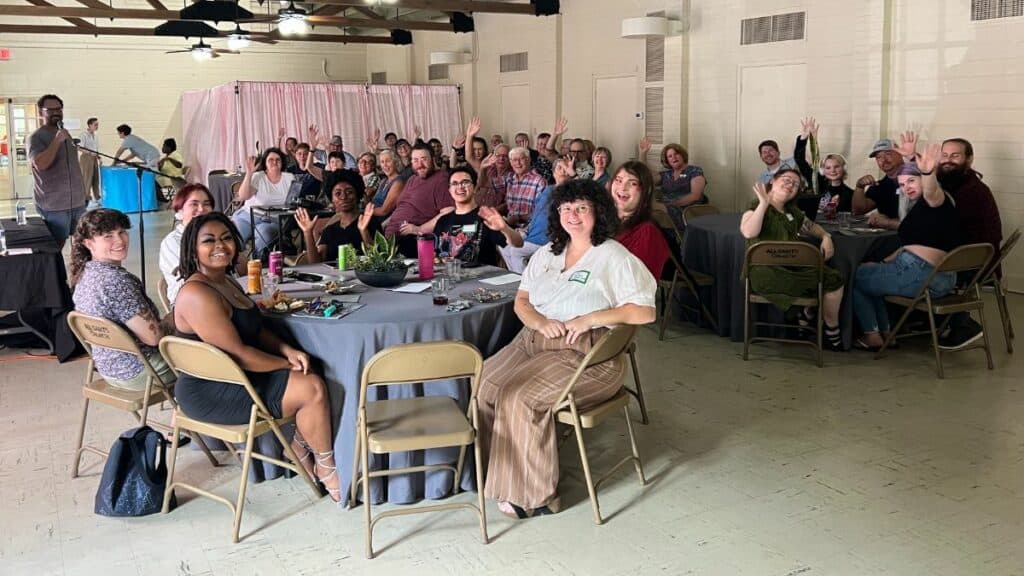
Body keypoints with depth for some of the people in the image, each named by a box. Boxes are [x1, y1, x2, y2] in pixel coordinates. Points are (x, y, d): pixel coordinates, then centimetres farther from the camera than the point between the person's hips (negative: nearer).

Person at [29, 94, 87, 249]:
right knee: (56, 248, -5)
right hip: (53, 205, -7)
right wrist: (57, 140, -21)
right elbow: (41, 164, -24)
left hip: (77, 201, 7)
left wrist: (82, 191, 21)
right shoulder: (36, 137, -8)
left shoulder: (66, 134, 14)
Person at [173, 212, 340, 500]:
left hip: (232, 377, 10)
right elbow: (236, 353, -25)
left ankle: (300, 449, 16)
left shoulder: (226, 281, 8)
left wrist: (287, 351, -4)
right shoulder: (197, 295, -23)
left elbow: (255, 329, 15)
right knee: (312, 388, -14)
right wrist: (287, 364, -13)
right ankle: (326, 469, 5)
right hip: (211, 394, -10)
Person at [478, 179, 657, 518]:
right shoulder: (548, 253, 18)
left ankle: (535, 494, -12)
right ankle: (496, 473, -6)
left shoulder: (614, 257, -3)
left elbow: (645, 312, -11)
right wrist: (540, 323, -6)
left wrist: (591, 318, -18)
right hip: (535, 340, 7)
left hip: (587, 354, -7)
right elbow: (521, 301, 17)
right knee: (485, 383, -17)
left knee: (521, 398, -26)